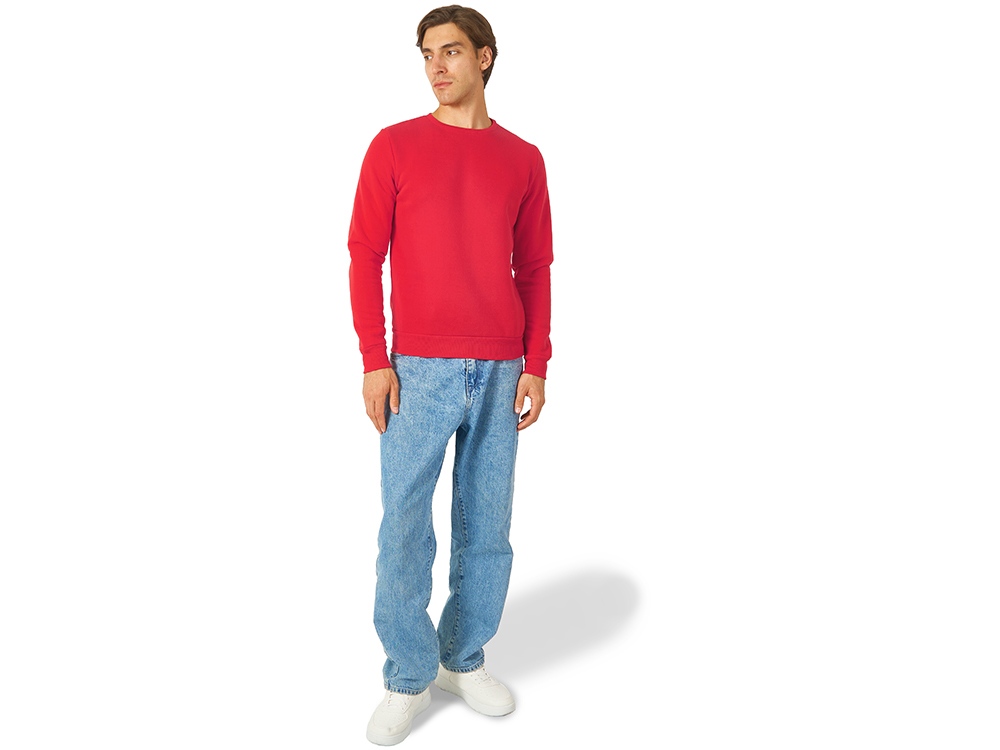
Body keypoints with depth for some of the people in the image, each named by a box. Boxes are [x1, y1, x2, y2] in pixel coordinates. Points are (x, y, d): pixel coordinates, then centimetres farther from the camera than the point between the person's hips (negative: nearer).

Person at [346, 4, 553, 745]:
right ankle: (408, 677, 18)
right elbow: (365, 257, 0)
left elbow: (535, 270, 9)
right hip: (418, 370, -2)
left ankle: (465, 658, 28)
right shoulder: (394, 146, 4)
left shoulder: (523, 160, 9)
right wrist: (374, 360, -7)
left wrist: (536, 366, 2)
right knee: (404, 526, 0)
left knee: (488, 524, 9)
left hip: (501, 373, 2)